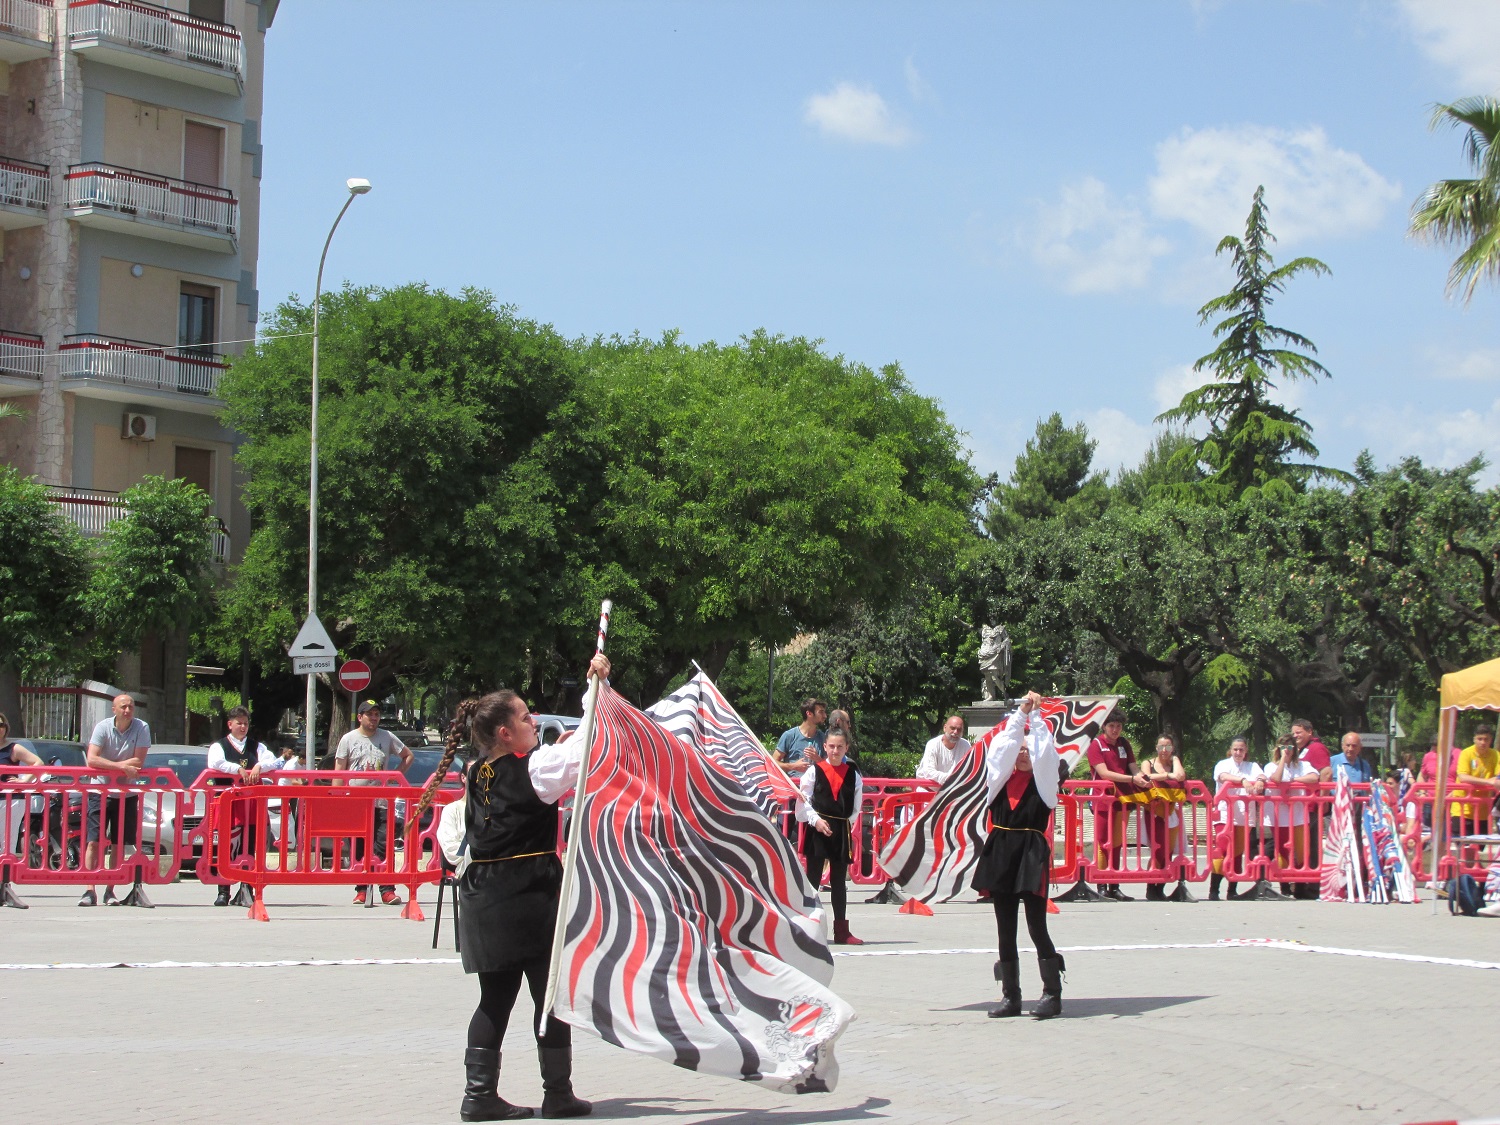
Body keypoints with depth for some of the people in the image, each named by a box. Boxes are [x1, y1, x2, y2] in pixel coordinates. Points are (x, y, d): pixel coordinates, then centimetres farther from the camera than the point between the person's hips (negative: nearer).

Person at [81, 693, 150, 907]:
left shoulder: (142, 729, -9)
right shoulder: (103, 727, -10)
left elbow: (139, 762, -15)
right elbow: (91, 759, -20)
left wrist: (109, 765, -16)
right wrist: (122, 766, -25)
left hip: (127, 794, 1)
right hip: (100, 792, -1)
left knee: (118, 845, 3)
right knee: (93, 841, -8)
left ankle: (110, 891, 9)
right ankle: (90, 891, -10)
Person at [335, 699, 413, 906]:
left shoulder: (387, 737, 9)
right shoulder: (349, 739, 6)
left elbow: (408, 756, 21)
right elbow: (339, 771, 4)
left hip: (382, 802, 0)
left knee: (384, 847, -6)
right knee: (359, 849, 2)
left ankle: (387, 890, -5)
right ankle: (361, 890, 8)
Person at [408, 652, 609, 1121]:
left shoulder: (477, 774, 8)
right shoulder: (535, 767, -10)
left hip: (484, 895, 6)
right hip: (532, 891, -6)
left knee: (495, 998, 10)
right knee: (551, 995, 5)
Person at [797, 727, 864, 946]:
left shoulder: (853, 774, 7)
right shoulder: (813, 771, 0)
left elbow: (856, 806, 12)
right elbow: (803, 800, -3)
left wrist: (849, 824, 1)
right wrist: (815, 820, -16)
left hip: (842, 831, 3)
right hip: (817, 830, -3)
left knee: (839, 881, 9)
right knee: (813, 878, -1)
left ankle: (841, 930, 13)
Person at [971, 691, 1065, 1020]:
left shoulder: (1043, 779, 5)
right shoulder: (1001, 776, 11)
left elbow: (1044, 750, -7)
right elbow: (1004, 744, -1)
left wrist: (1035, 715, -3)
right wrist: (1021, 712, -3)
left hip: (1032, 852, -4)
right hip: (1001, 851, 4)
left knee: (1037, 927, -6)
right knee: (1005, 929, 6)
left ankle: (1052, 993, 0)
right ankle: (1010, 996, 10)